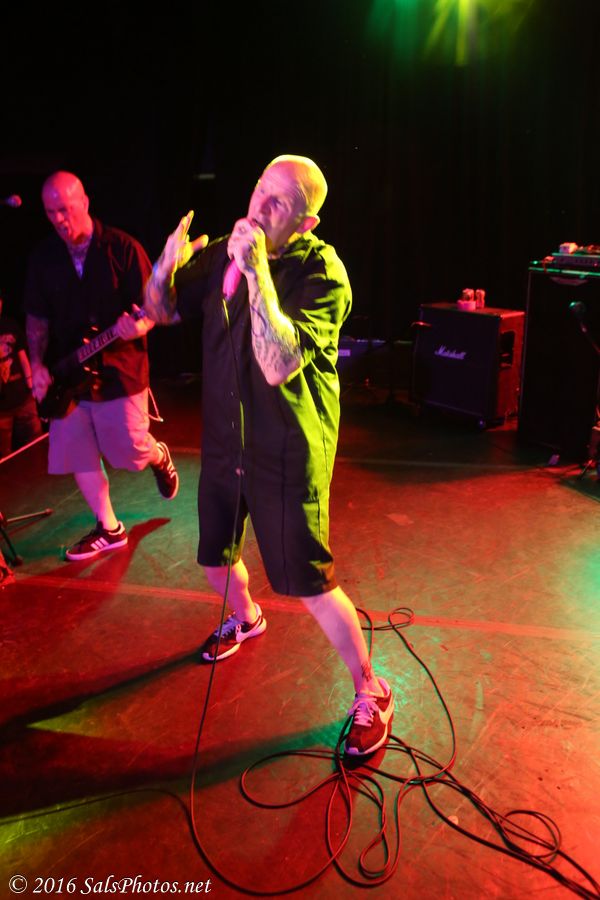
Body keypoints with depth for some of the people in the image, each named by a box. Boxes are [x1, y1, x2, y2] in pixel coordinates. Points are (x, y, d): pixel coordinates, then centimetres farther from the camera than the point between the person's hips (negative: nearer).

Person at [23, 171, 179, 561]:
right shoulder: (43, 257, 4)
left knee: (131, 450, 3)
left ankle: (160, 458, 41)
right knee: (78, 456, 7)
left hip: (118, 371, -4)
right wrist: (38, 365, -3)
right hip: (66, 375, 5)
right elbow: (37, 316, 8)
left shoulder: (123, 248, -9)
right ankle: (109, 529, 23)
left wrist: (139, 325, -31)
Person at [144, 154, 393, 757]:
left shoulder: (321, 271, -17)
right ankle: (245, 619, 56)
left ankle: (371, 693, 19)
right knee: (215, 555, 22)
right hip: (224, 441, 7)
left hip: (288, 452, -6)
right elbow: (160, 310, 9)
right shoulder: (221, 255, 1)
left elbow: (279, 365, -30)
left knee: (309, 583, -4)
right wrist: (169, 262, -12)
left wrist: (257, 270, -32)